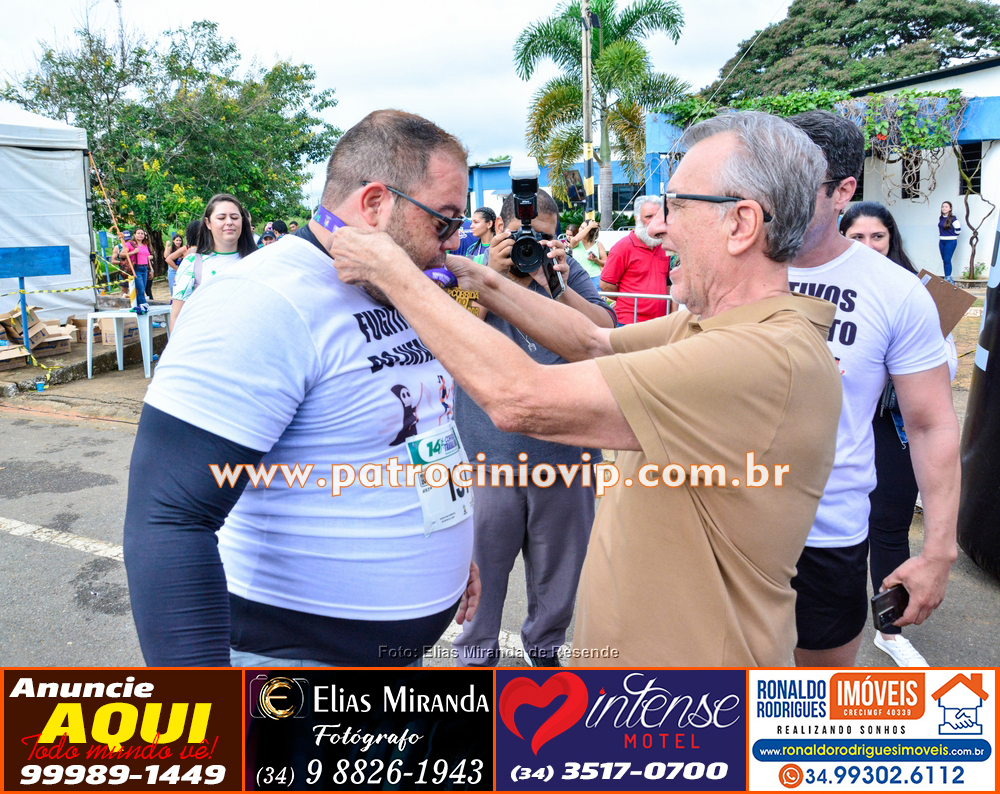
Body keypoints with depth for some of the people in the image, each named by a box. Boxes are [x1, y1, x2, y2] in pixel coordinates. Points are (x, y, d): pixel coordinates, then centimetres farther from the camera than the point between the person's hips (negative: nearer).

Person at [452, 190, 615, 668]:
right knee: (484, 558, 9)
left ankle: (545, 645, 41)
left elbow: (607, 333, -6)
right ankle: (477, 651, 32)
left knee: (560, 559, 17)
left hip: (565, 446, 3)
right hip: (489, 448, -2)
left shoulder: (567, 272, 6)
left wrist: (558, 287, -19)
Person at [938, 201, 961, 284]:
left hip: (950, 242, -7)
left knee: (947, 260, -12)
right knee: (944, 260, 8)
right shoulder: (940, 218, 9)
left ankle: (948, 278, -10)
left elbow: (958, 229, -10)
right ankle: (947, 277, 14)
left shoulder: (952, 218, -11)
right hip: (942, 242, 7)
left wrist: (953, 236, 3)